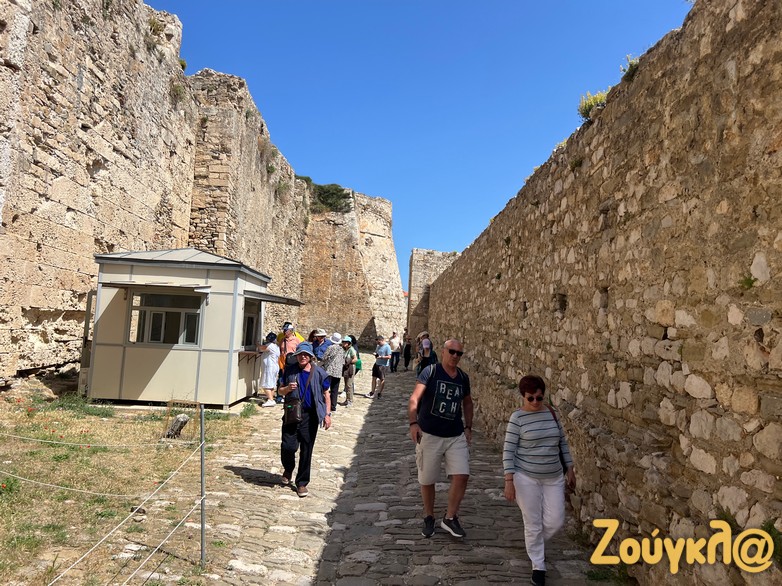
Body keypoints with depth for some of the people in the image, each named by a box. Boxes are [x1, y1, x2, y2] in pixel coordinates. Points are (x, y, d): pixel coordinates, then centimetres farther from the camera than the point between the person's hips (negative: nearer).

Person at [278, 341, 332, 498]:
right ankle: (288, 469, 28)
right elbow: (280, 391, 12)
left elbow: (326, 394, 5)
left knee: (306, 450, 6)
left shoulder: (319, 373, -1)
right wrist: (287, 389, -11)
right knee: (288, 446, -6)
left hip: (310, 416, 0)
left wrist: (327, 414, -1)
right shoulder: (290, 371, 3)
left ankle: (302, 483, 21)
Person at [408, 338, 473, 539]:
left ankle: (450, 518, 14)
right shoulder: (430, 372, -10)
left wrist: (468, 427, 13)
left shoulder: (463, 377, 5)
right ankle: (428, 518, 32)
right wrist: (413, 423, -31)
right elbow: (414, 399, -17)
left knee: (461, 476, -7)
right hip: (429, 435, -3)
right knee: (427, 481, 9)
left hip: (456, 436, 3)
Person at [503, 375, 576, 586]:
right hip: (526, 477, -4)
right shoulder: (517, 418, -12)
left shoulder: (552, 413, 2)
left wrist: (569, 469, 12)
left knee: (555, 521, 6)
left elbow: (562, 442, 13)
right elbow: (508, 451, -12)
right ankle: (538, 566, 23)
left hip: (553, 477, 5)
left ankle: (535, 543, 38)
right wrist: (509, 480, -16)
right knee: (533, 523, 4)